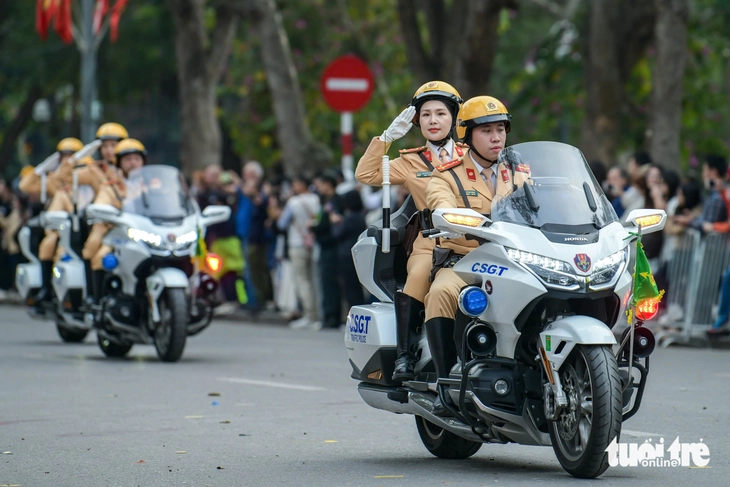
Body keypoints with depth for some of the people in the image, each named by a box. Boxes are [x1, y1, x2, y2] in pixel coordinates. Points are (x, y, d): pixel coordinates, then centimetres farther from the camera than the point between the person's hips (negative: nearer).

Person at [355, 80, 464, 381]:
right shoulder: (411, 163, 18)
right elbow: (365, 174, 9)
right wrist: (387, 137, 6)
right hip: (430, 246, 0)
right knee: (417, 279, -34)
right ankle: (405, 355, -30)